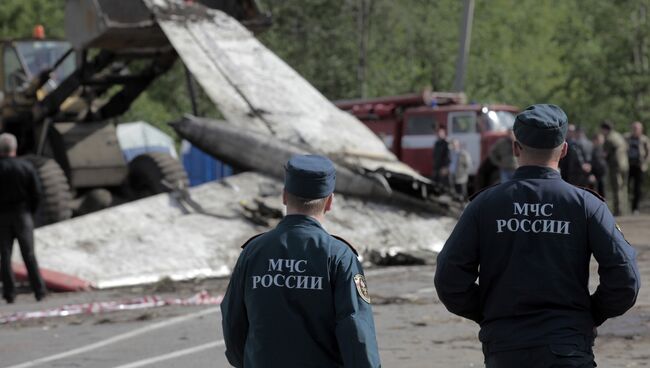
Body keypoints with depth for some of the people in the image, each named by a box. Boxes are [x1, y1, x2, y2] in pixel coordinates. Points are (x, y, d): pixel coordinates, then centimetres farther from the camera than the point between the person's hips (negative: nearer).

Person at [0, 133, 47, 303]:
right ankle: (39, 291, 0)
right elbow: (36, 192, -2)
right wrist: (30, 211, 10)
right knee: (29, 254, 4)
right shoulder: (26, 167, -2)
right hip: (23, 214, 1)